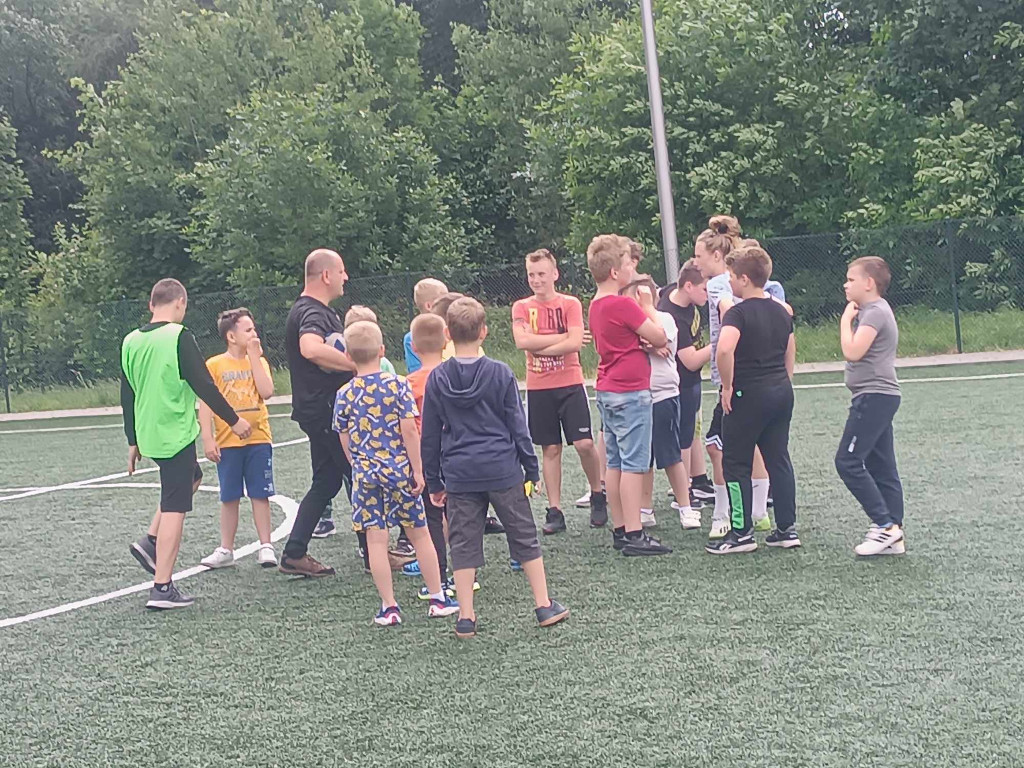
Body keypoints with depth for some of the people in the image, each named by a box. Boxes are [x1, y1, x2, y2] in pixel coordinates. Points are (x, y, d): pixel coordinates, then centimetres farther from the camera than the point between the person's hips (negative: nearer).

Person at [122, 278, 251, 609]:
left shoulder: (130, 341, 7)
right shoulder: (179, 337, -13)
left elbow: (127, 396, 13)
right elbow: (204, 385, -14)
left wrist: (133, 441, 22)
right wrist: (234, 420, -3)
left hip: (147, 435, 7)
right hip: (176, 434, -7)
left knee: (192, 477, 28)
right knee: (174, 508, -3)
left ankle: (151, 541, 16)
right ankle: (162, 588, -3)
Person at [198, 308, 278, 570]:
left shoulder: (258, 360, 6)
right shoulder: (214, 365, -1)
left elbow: (267, 392, -10)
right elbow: (205, 404, -3)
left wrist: (254, 356, -9)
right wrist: (208, 440, -10)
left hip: (258, 440, 1)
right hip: (228, 443, -1)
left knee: (260, 495, 2)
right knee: (229, 498, 7)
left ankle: (266, 547, 9)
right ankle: (225, 550, 16)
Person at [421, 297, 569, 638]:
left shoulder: (437, 379, -1)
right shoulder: (501, 374, -6)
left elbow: (430, 436, 4)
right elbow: (518, 427, -2)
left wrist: (434, 482, 12)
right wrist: (531, 470, 7)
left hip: (459, 475, 1)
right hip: (503, 470, -1)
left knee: (463, 543, 7)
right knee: (524, 536, 10)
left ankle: (466, 616, 7)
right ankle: (544, 606, 15)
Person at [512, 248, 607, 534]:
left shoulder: (570, 304, 0)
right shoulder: (521, 307, 5)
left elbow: (575, 342, -14)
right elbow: (521, 340, -12)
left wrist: (539, 347, -12)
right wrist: (562, 337, -12)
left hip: (570, 384, -2)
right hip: (538, 389, 2)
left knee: (584, 443, -9)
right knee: (550, 449, 5)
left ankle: (598, 496, 14)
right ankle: (554, 512, 11)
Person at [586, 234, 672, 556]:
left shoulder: (596, 305, 11)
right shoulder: (623, 305, -17)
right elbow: (660, 337, -12)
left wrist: (649, 345, 0)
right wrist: (648, 306, 1)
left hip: (607, 392, 9)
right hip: (631, 391, -9)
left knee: (614, 462, 10)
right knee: (634, 464, -7)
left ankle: (619, 530, 15)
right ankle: (634, 535, -6)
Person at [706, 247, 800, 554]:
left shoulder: (738, 312, -14)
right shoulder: (781, 310, 10)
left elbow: (725, 349, -31)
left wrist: (727, 386, -19)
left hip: (748, 394, -7)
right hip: (781, 391, 7)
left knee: (736, 463, 3)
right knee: (778, 459, 12)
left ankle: (742, 533, 5)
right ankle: (787, 529, 14)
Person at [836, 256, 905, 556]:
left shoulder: (875, 312, -14)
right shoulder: (874, 310, 18)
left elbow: (852, 351, -23)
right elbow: (858, 352, 22)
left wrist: (846, 319, -11)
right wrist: (850, 319, 13)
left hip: (874, 396, -11)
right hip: (877, 397, 11)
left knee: (848, 461, -12)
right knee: (881, 466, 9)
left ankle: (885, 525, -10)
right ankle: (894, 536, 9)